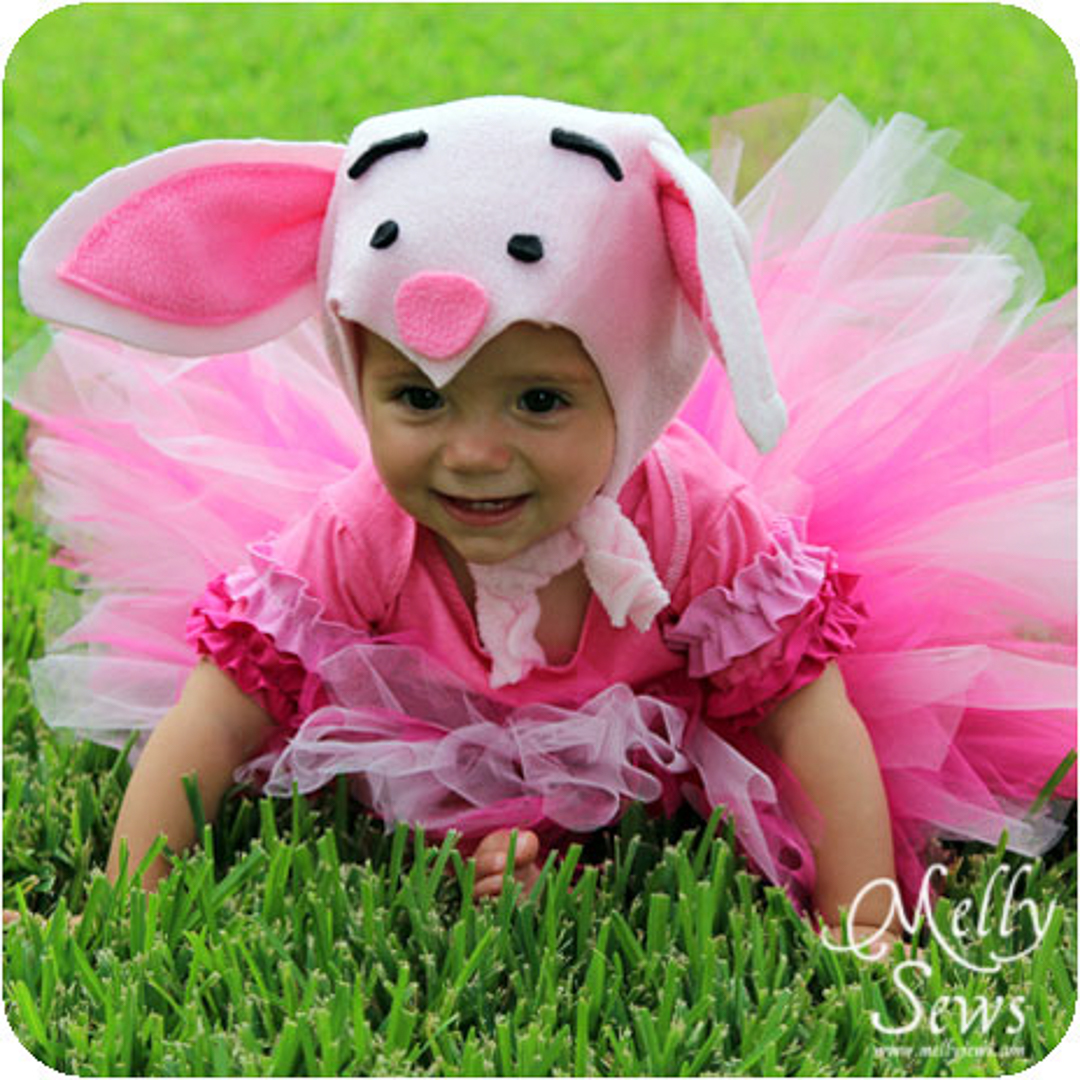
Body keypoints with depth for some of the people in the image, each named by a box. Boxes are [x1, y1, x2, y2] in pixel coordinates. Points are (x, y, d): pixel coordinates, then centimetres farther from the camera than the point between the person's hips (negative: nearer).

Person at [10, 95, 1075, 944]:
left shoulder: (692, 517, -33)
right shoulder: (356, 537, -30)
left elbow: (816, 723, -28)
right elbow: (212, 719, -23)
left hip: (665, 753, 0)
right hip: (435, 758, 0)